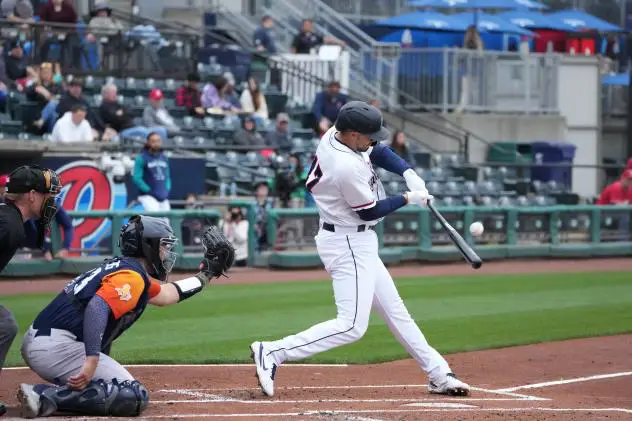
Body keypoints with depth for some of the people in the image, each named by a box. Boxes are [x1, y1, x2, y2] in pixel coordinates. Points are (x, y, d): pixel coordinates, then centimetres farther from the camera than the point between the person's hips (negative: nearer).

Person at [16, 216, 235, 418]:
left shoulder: (120, 267, 23)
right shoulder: (132, 276, -8)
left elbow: (167, 295, 39)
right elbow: (97, 307, -27)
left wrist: (206, 274, 45)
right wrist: (92, 359, -36)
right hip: (59, 347, -10)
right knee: (134, 397, -13)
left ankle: (49, 393, 1)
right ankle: (47, 397, -22)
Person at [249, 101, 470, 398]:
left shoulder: (333, 135, -2)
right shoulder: (349, 168, -28)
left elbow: (377, 151, 12)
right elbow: (370, 211, -16)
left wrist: (408, 173, -4)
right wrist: (407, 199, -3)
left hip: (357, 242, 11)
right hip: (349, 245, -11)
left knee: (394, 310, 15)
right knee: (352, 325, -15)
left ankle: (438, 374, 23)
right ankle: (272, 353, -16)